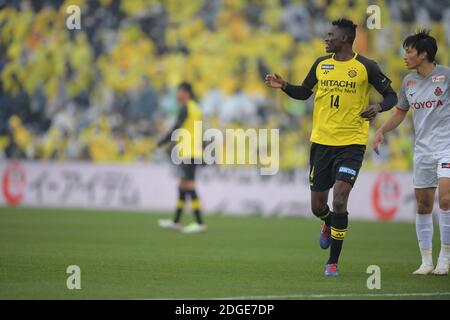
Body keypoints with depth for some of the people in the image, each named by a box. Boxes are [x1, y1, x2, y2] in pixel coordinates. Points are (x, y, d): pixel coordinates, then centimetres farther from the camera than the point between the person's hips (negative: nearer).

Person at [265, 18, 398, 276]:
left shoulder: (366, 67, -4)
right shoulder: (321, 64, 8)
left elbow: (391, 95, 3)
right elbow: (304, 93, 19)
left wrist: (379, 107, -19)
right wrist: (284, 86, 0)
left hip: (352, 143, -4)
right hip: (322, 141, 4)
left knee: (339, 200, -16)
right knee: (318, 205, 7)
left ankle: (333, 262, -5)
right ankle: (329, 225, 46)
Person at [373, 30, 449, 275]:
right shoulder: (409, 81, 9)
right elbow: (400, 112, 22)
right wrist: (382, 130, 9)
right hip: (423, 149, 6)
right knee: (423, 205, 4)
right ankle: (426, 261, 13)